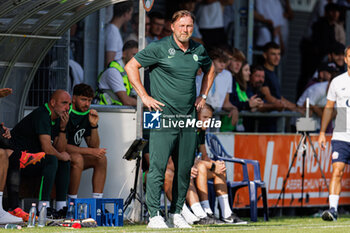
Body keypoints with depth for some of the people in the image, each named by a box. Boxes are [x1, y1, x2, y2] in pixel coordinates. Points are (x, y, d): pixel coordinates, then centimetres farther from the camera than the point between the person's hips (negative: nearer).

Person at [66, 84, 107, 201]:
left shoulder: (87, 115, 5)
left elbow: (94, 146, 6)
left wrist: (94, 125, -11)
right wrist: (90, 151, -22)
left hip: (76, 154, 8)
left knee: (101, 158, -9)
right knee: (77, 158, -34)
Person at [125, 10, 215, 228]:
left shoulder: (198, 50, 10)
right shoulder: (160, 48, -6)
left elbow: (210, 70, 31)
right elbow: (131, 66, -4)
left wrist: (203, 96, 20)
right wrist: (144, 96, -7)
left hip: (188, 118, 5)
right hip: (163, 116, -5)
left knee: (185, 168, 6)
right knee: (158, 166, -10)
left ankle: (176, 213, 15)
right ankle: (154, 215, -9)